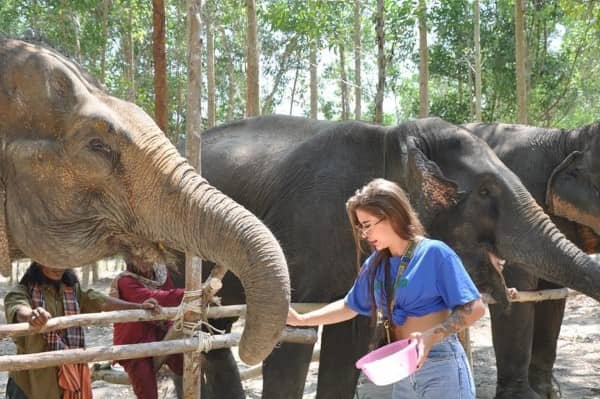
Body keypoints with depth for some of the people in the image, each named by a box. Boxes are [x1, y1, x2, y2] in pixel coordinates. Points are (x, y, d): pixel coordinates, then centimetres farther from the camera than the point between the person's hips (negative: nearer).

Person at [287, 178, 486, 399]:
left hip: (440, 366, -6)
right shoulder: (375, 265, 8)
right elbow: (349, 306, 22)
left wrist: (431, 337, -26)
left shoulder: (434, 253, -12)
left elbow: (474, 307, -14)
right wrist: (300, 320, 18)